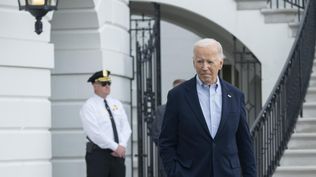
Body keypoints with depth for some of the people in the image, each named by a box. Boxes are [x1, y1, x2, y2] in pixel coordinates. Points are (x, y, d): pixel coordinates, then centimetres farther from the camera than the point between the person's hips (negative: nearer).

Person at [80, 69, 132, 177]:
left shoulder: (116, 103, 13)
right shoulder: (89, 106, -6)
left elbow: (126, 127, 8)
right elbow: (95, 133, -16)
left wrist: (122, 146, -10)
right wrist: (115, 147, -18)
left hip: (118, 154, 6)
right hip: (98, 154, -6)